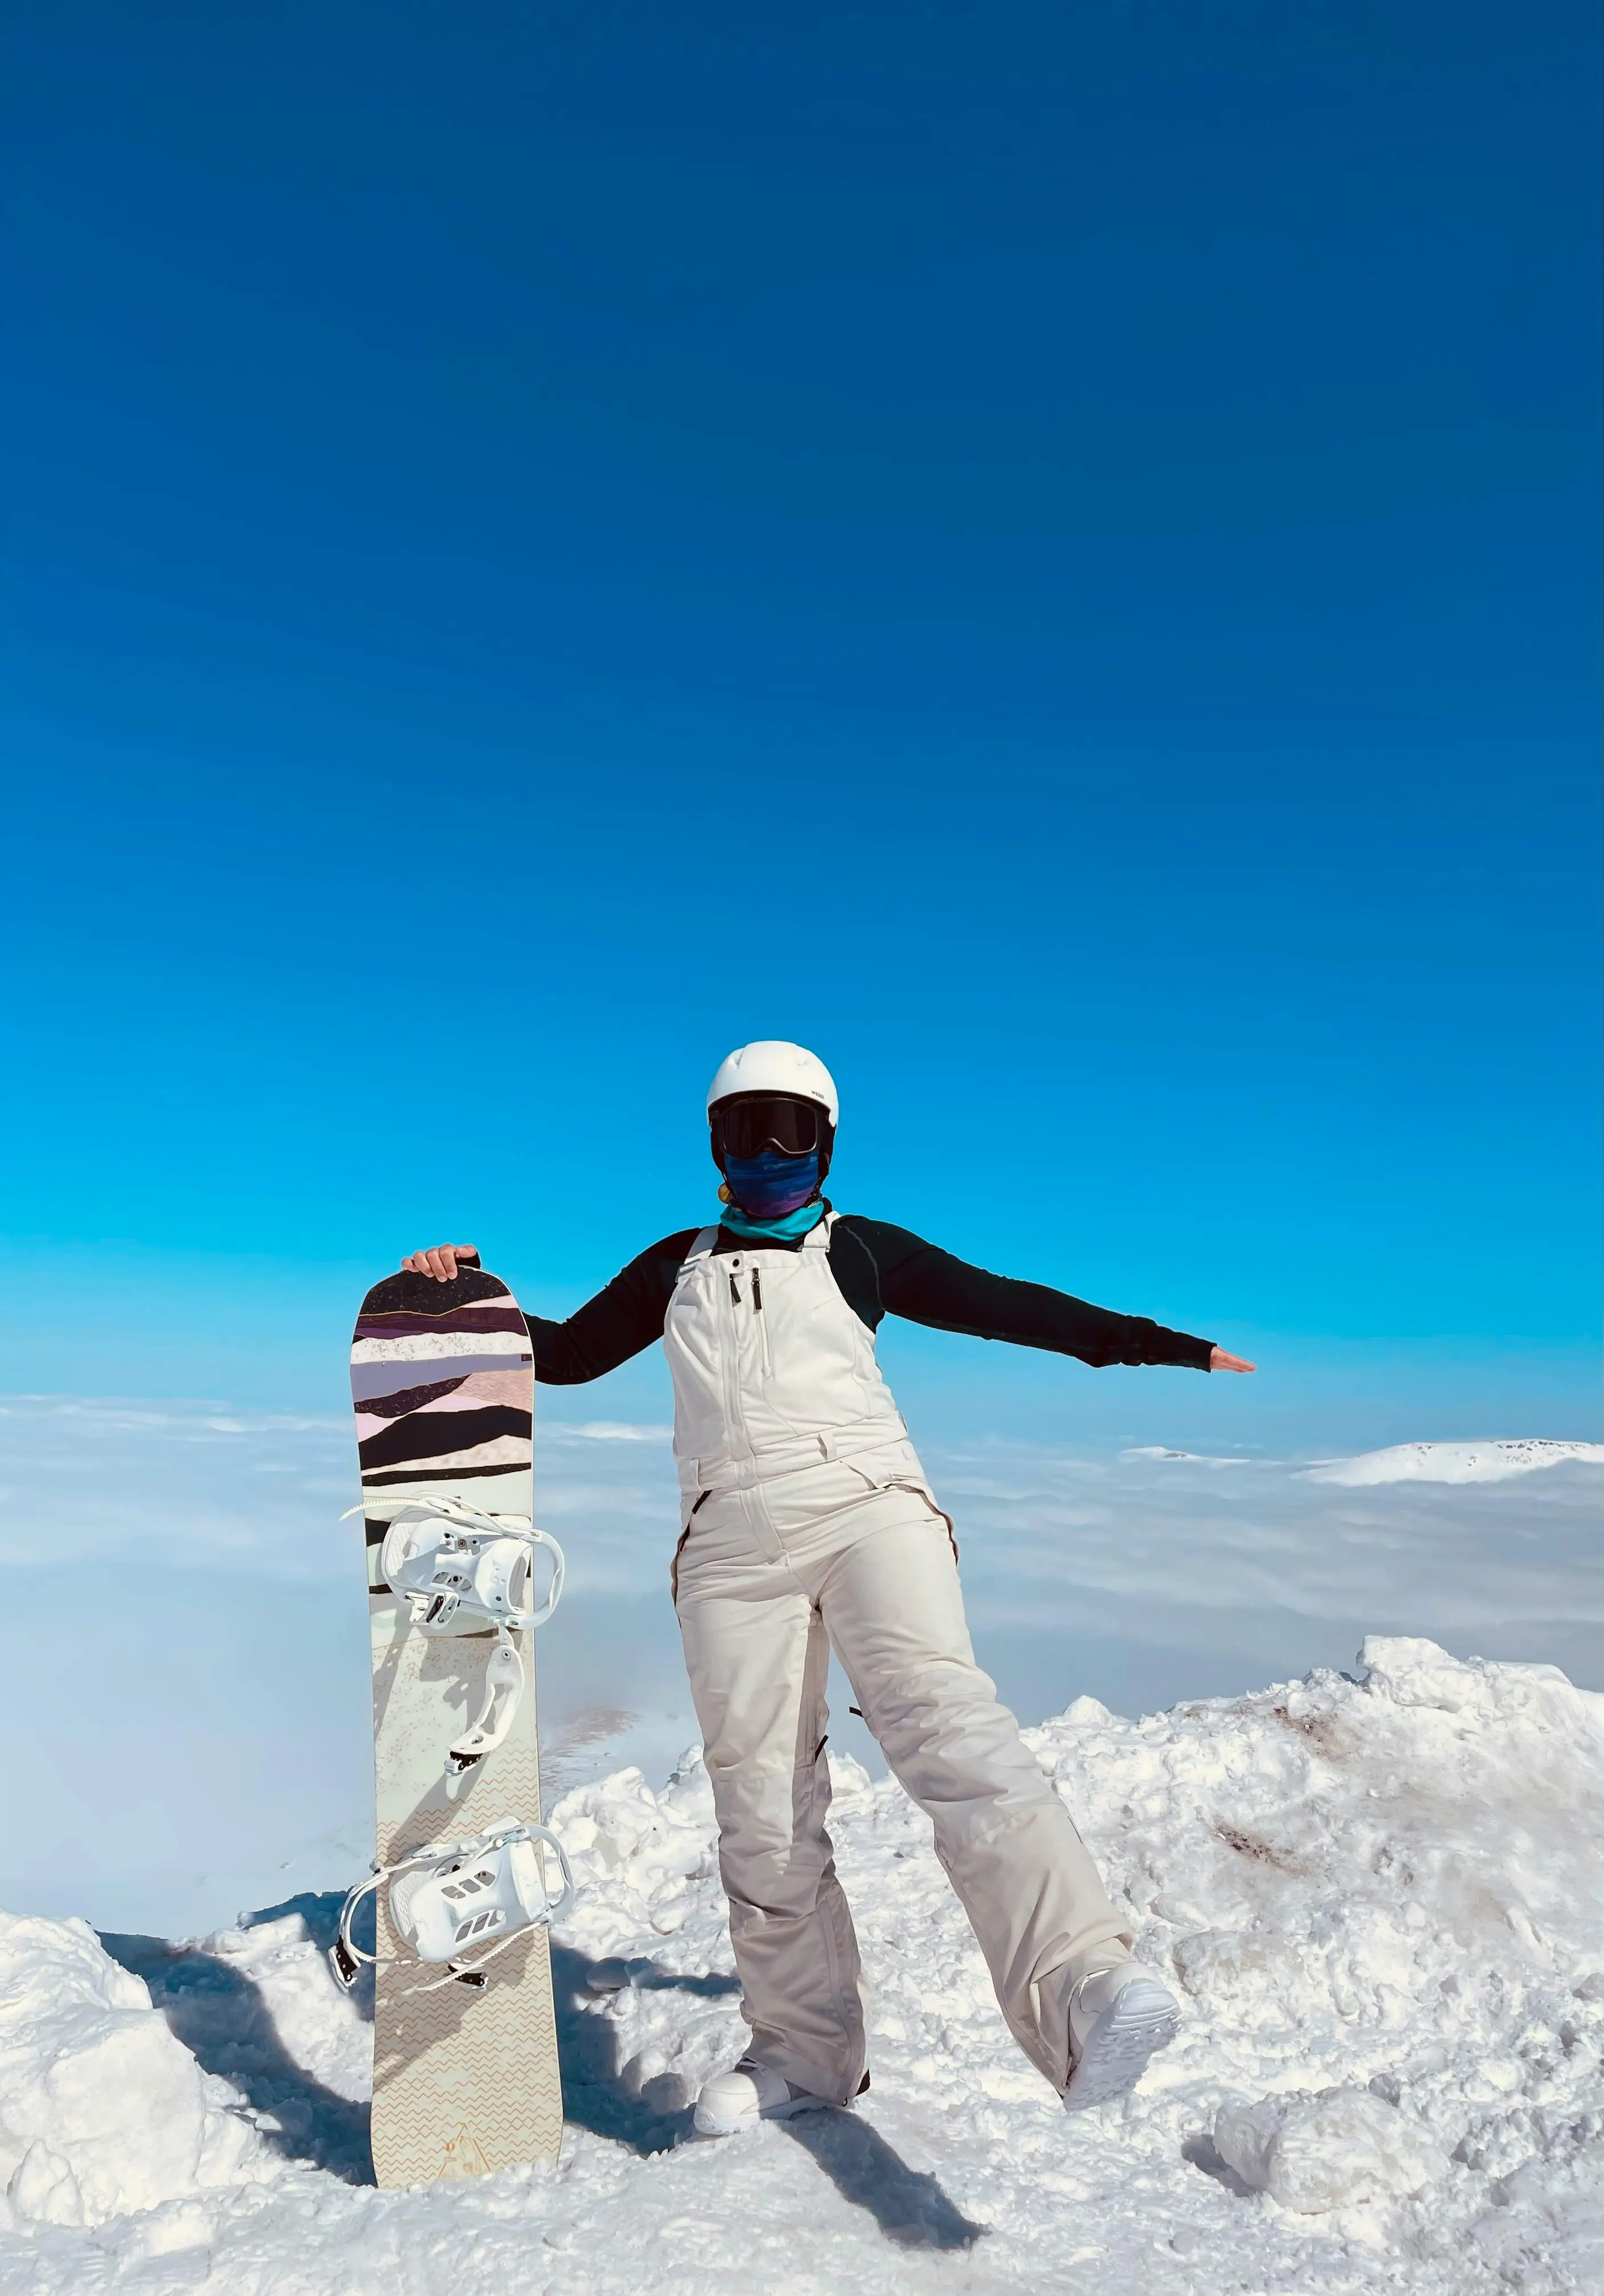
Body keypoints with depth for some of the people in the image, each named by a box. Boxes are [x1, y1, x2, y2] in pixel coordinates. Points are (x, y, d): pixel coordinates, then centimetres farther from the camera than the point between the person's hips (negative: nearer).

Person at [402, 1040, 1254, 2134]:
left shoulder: (862, 1249, 13)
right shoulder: (677, 1266, 22)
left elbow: (1008, 1307, 9)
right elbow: (567, 1354, 28)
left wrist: (1165, 1344, 4)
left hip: (864, 1503, -3)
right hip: (735, 1543, 3)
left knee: (945, 1722, -25)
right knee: (761, 1807, 4)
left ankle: (1085, 1990, -34)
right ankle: (805, 2049, 21)